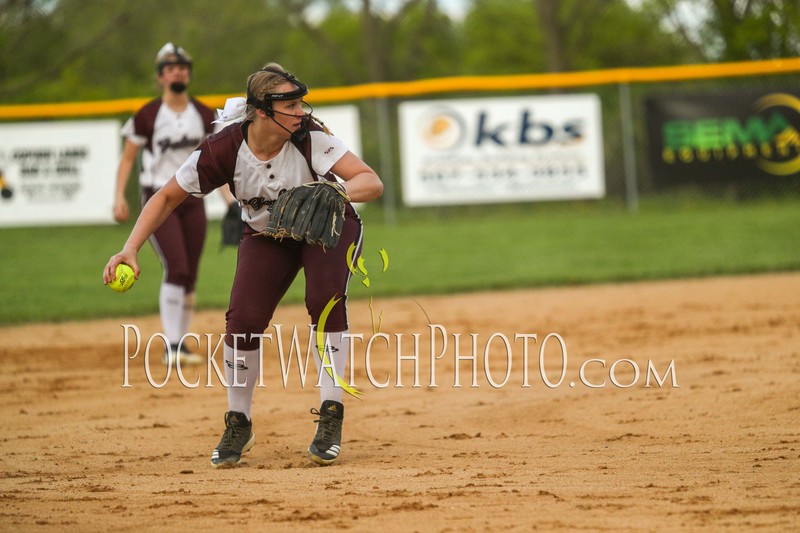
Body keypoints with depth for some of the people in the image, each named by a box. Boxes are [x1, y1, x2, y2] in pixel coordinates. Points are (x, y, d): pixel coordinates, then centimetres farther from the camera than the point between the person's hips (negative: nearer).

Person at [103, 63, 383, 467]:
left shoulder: (309, 136, -31)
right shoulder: (223, 150, -27)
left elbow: (372, 182, -38)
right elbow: (168, 197, -14)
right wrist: (131, 248, -26)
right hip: (267, 237, 1)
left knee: (325, 299, -28)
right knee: (243, 319, -17)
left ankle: (330, 417, -18)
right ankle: (238, 425, 7)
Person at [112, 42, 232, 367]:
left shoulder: (204, 116, 8)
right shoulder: (148, 116, -4)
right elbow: (128, 158, 0)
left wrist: (229, 198, 2)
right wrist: (119, 197, -11)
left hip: (193, 200, 5)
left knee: (189, 277, 5)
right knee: (176, 268, -18)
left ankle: (181, 344, 16)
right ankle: (170, 347, -16)